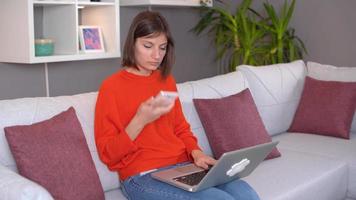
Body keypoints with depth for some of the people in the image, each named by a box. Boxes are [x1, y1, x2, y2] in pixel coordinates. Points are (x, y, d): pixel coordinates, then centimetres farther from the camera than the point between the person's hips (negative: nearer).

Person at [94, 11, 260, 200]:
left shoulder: (167, 80, 14)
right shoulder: (112, 86, -5)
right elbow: (108, 154, -5)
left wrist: (196, 152, -1)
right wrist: (140, 121, -20)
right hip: (142, 176, -6)